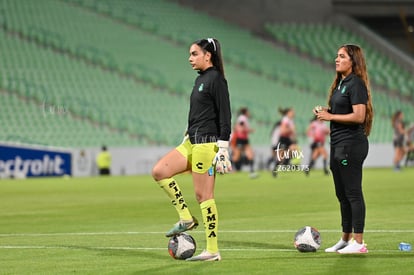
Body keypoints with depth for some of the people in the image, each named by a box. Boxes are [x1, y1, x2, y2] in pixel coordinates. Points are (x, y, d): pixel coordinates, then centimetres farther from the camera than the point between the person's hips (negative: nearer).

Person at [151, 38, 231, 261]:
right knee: (159, 171, -1)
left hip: (206, 144, -9)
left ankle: (212, 251, -2)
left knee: (203, 195, -7)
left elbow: (225, 116, -15)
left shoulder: (216, 79, -11)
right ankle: (186, 218, 5)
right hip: (192, 142, 9)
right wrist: (187, 137, 25)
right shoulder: (200, 79, 16)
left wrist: (223, 149, -19)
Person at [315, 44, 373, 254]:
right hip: (338, 143, 10)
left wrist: (330, 117, -16)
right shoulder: (339, 83, 16)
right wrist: (324, 111, 6)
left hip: (352, 144, -10)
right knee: (342, 195, 14)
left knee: (353, 193, -7)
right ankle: (346, 239, 22)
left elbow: (359, 116, -21)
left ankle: (359, 242, -4)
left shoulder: (356, 83, -13)